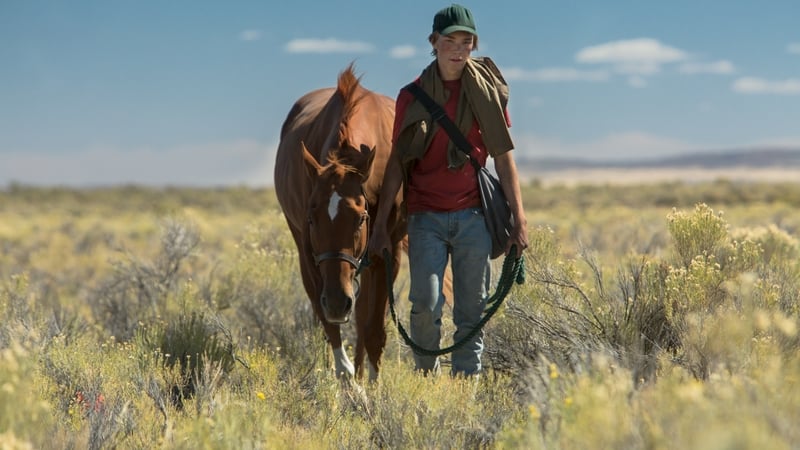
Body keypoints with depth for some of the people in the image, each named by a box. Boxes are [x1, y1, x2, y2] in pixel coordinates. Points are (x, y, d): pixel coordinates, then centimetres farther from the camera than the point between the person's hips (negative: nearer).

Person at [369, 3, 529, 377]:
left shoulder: (488, 90, 5)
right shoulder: (413, 96, 4)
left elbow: (503, 158, 6)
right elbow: (397, 163, 6)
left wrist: (519, 219, 1)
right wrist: (380, 225, 2)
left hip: (472, 214, 1)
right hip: (425, 216, -1)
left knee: (472, 310, 1)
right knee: (425, 304, -10)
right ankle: (425, 373, 14)